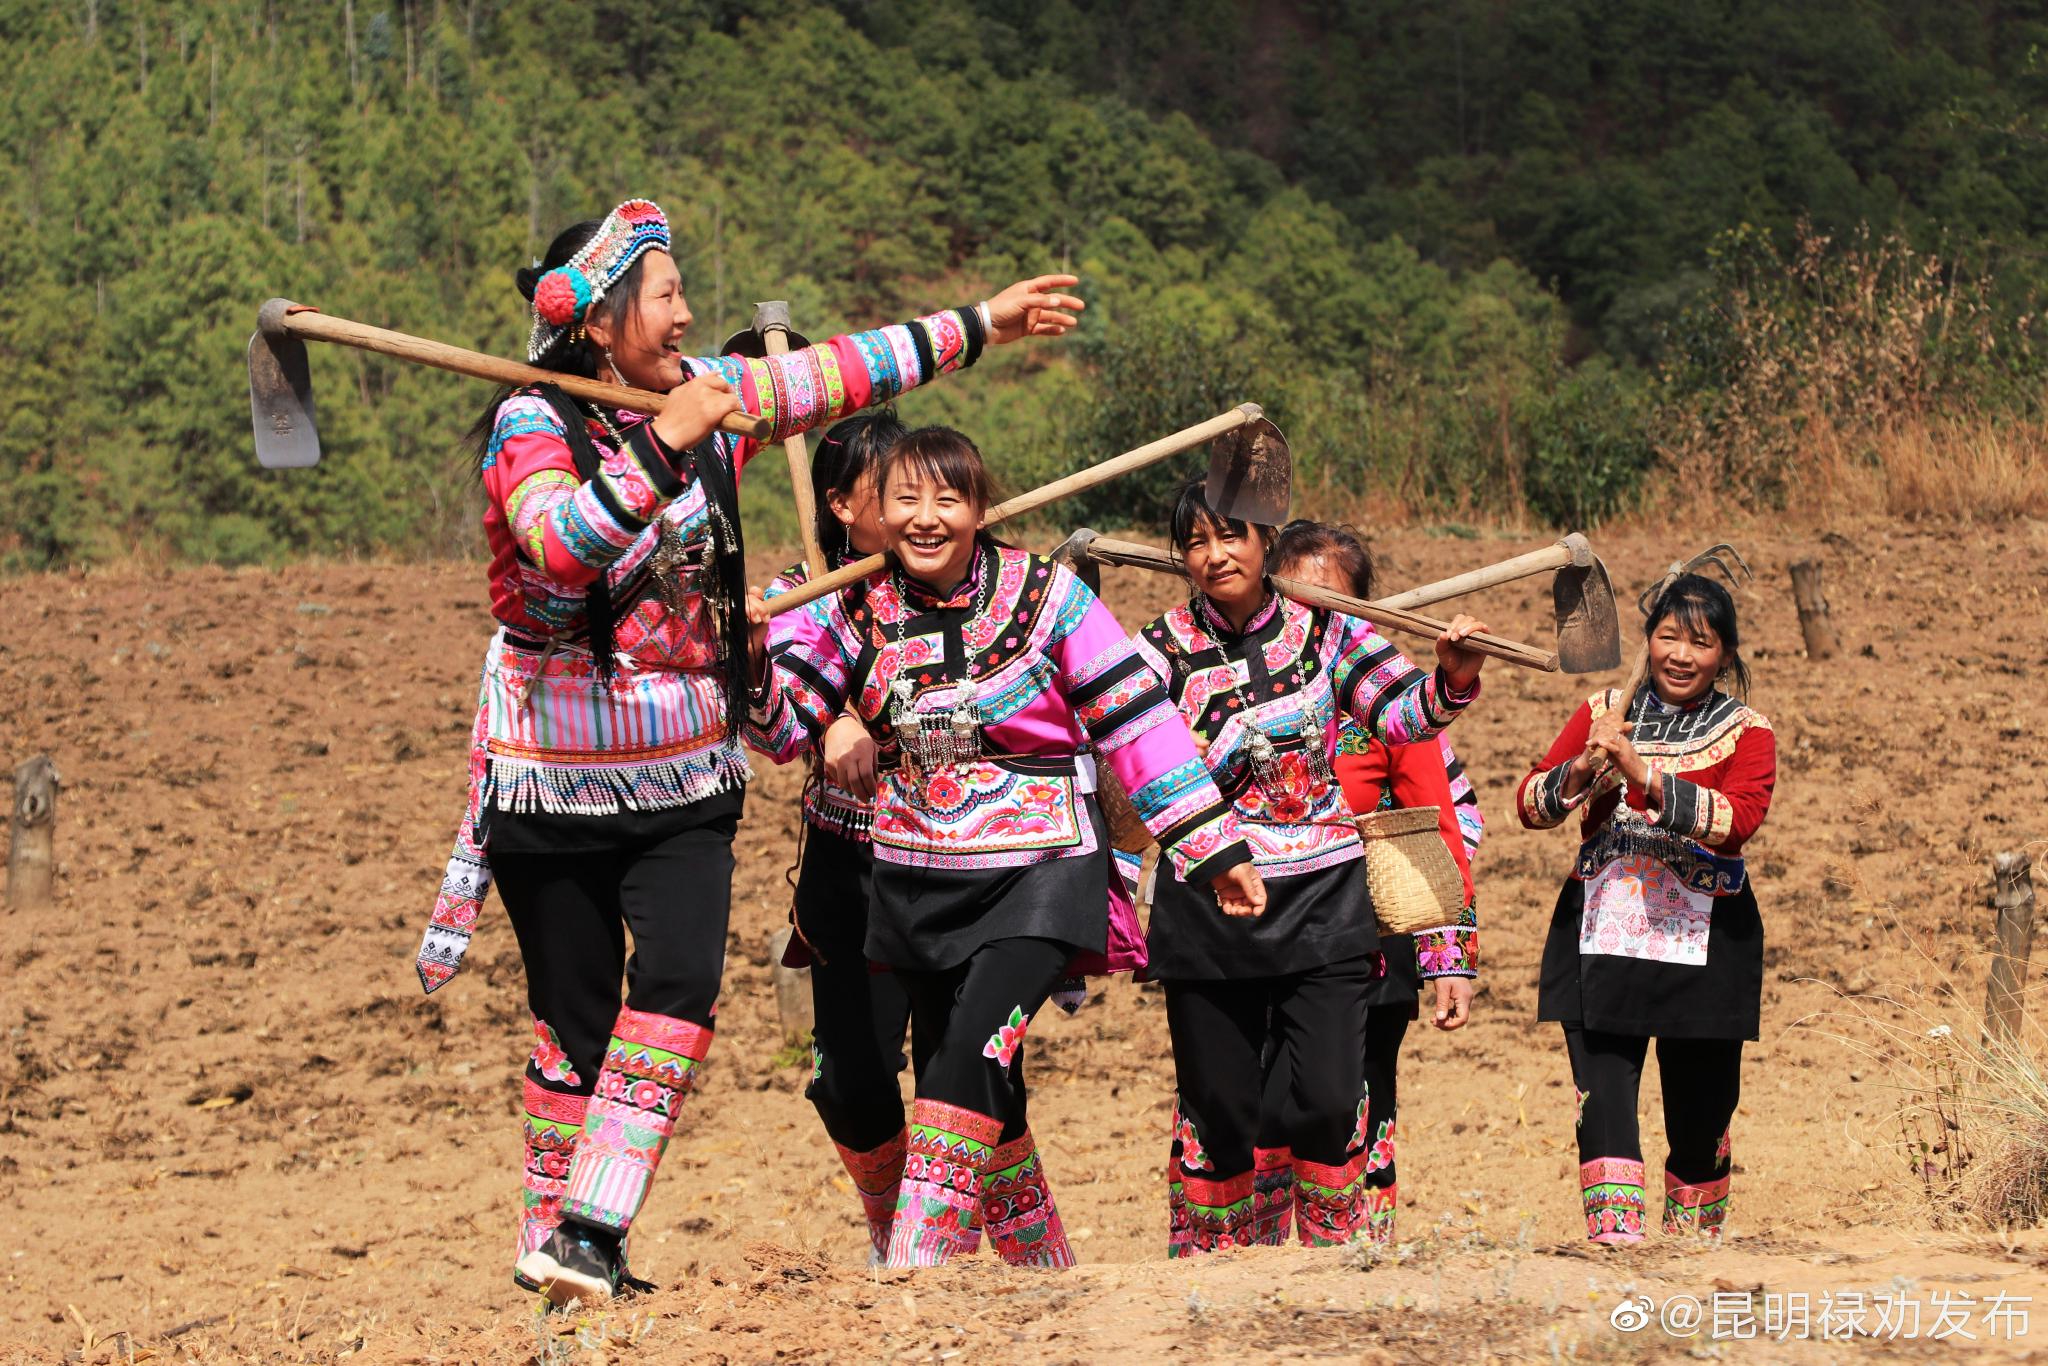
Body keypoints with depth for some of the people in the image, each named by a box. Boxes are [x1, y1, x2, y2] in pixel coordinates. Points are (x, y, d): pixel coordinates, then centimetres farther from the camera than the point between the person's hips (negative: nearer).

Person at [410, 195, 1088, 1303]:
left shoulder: (708, 394, 3)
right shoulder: (531, 425, -14)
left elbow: (840, 373, 16)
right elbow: (560, 544, -32)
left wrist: (982, 325, 21)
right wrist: (661, 445, -34)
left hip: (684, 785, 4)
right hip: (558, 784, -4)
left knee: (678, 985, -15)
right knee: (574, 1019, 3)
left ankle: (585, 1242, -16)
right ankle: (550, 1244, 18)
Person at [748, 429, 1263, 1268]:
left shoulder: (1043, 595, -8)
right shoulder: (857, 609, 1)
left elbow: (1136, 722, -3)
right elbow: (780, 722, -1)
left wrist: (1213, 850, -2)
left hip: (1036, 877, -4)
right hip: (919, 882, 4)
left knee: (974, 1054, -22)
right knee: (972, 1089, 9)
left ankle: (915, 1272, -24)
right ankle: (1044, 1274, 27)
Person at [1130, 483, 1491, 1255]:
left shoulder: (1326, 631, 2)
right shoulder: (1165, 649, -1)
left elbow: (1403, 713, -3)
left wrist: (1452, 680, -21)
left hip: (1321, 904, 0)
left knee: (1327, 1102, -8)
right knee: (1217, 1106, 5)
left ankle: (1335, 1254, 11)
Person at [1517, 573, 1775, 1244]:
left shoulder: (1745, 731, 2)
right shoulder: (1603, 712, 9)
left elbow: (1739, 818, -17)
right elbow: (1530, 804, 3)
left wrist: (1645, 775, -26)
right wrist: (1584, 768, -17)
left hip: (1701, 941, -1)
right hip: (1602, 933, 1)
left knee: (1699, 1112, 7)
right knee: (1602, 1097, -12)